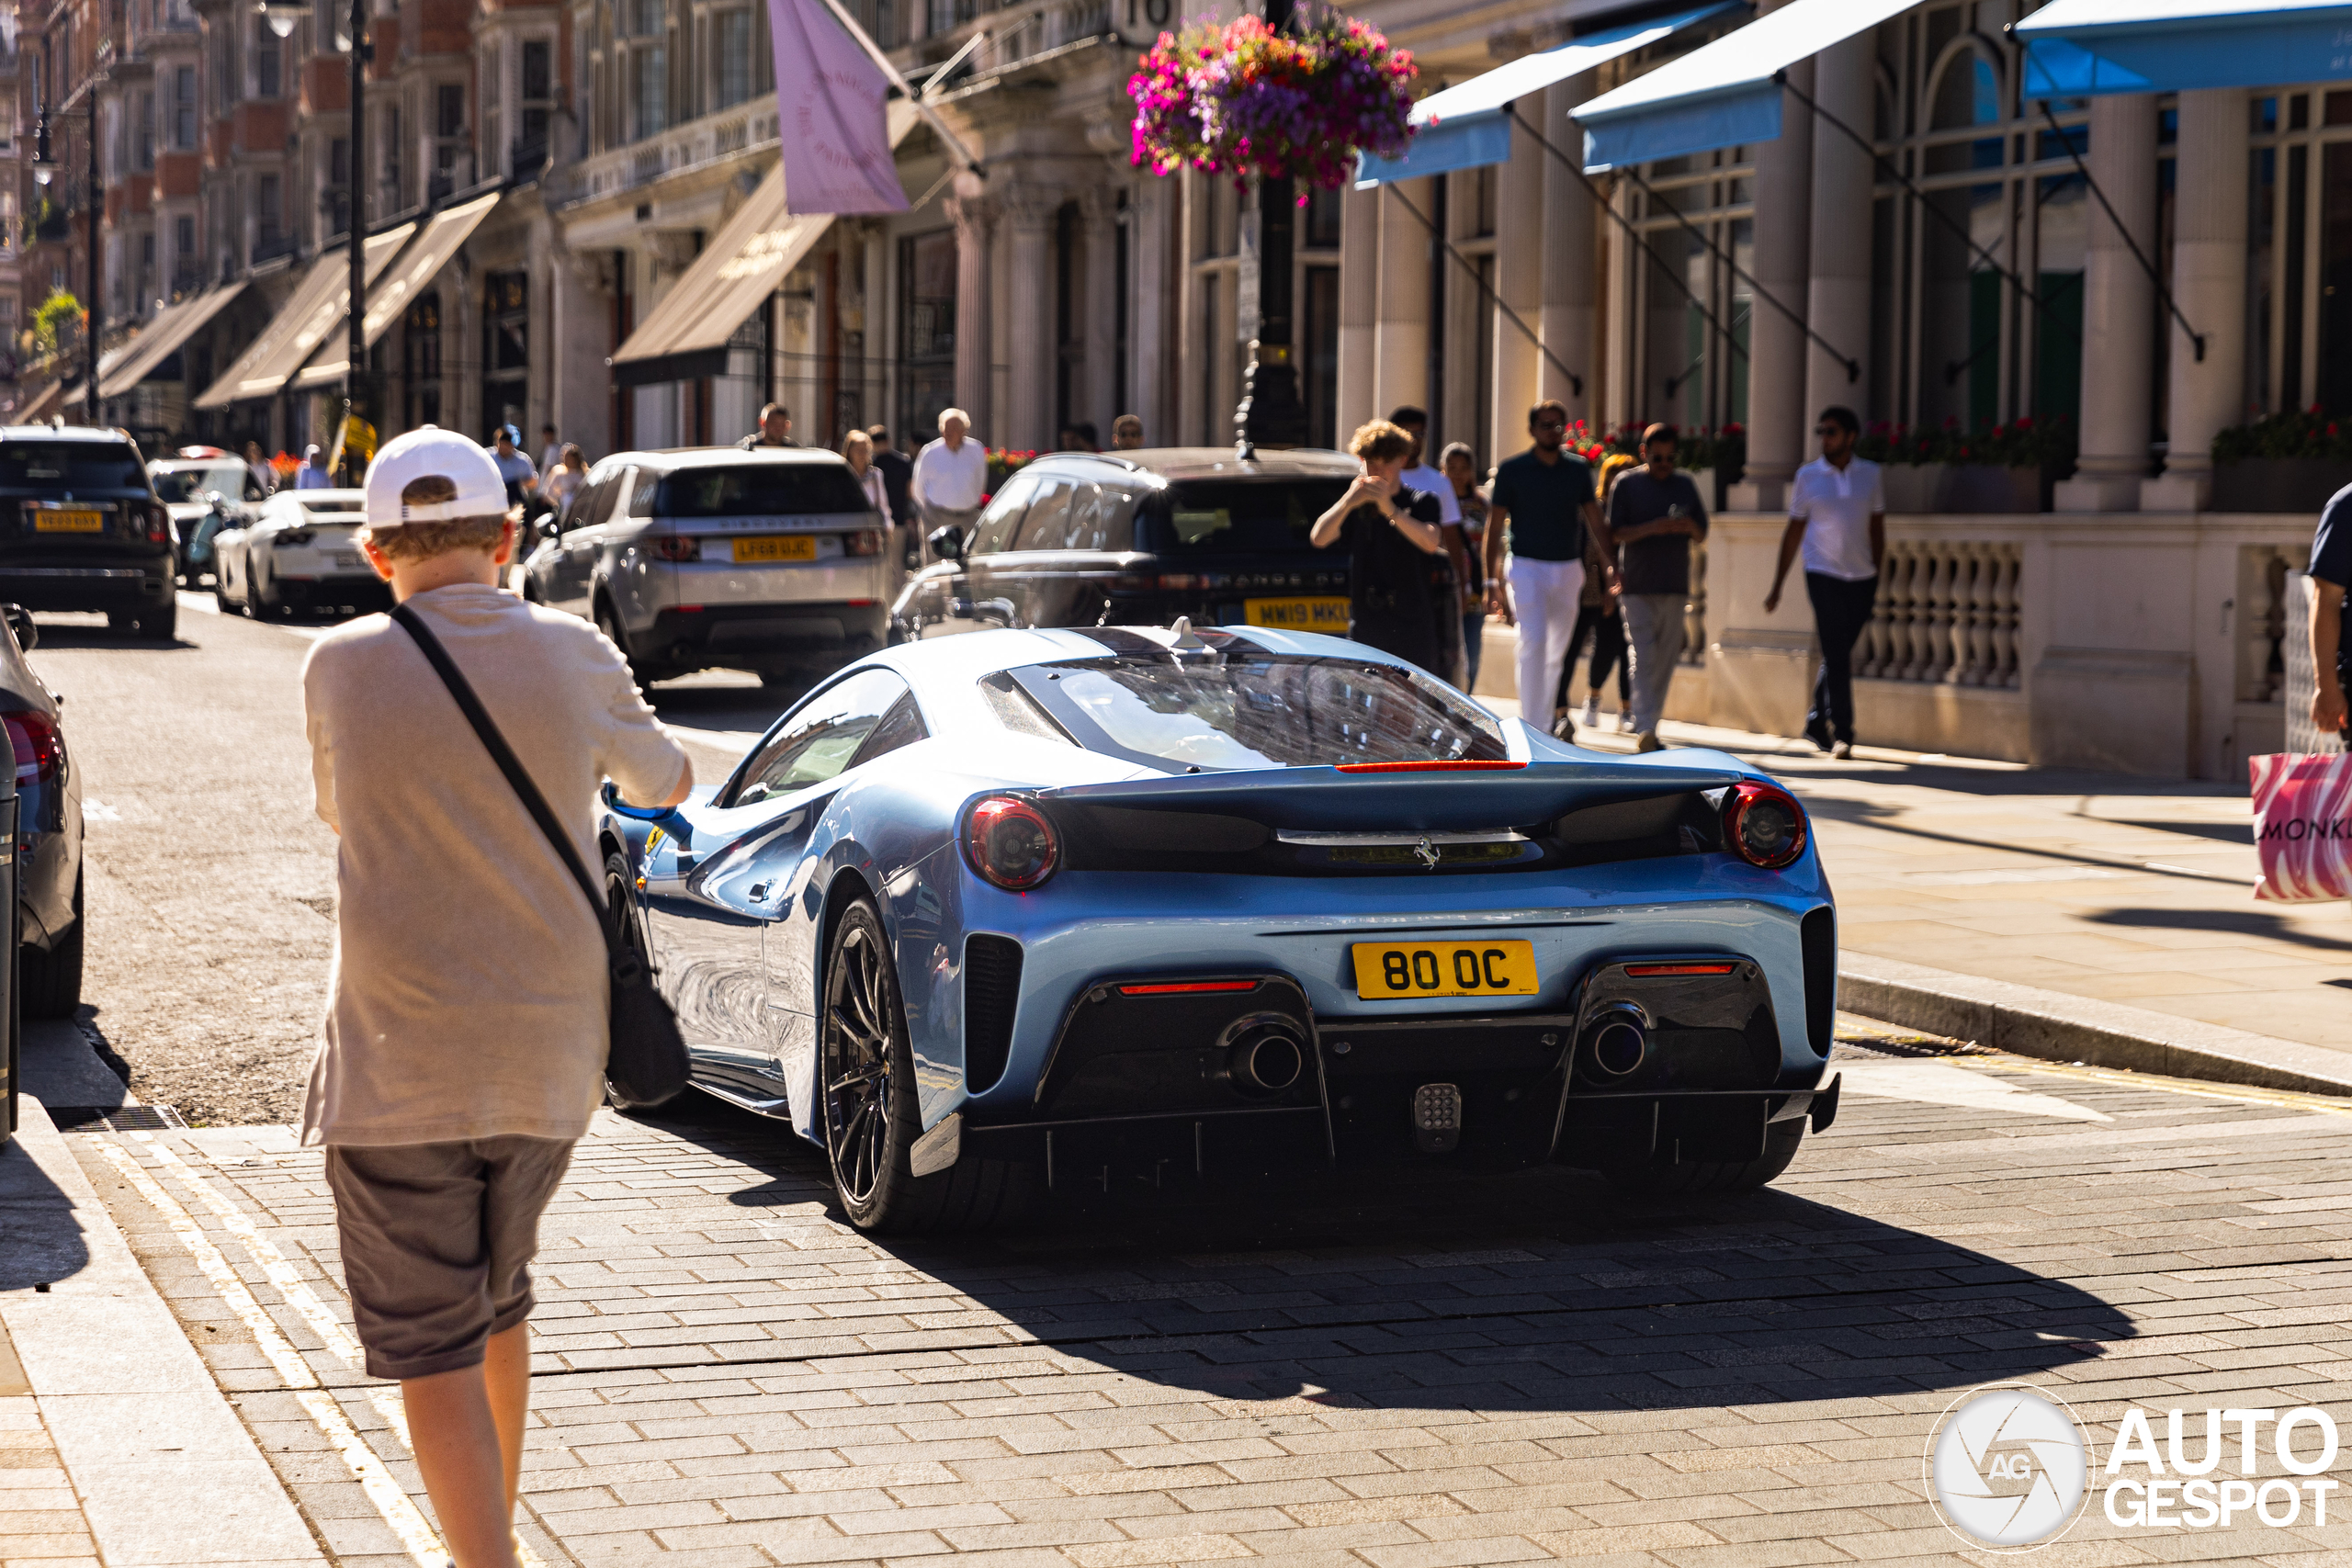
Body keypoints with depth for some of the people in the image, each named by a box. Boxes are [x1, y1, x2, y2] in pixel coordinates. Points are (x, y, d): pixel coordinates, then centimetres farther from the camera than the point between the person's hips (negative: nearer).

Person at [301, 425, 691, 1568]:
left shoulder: (342, 666, -7)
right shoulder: (574, 657, -3)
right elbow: (663, 781, 16)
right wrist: (627, 749, 39)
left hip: (397, 1066, -4)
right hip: (549, 1051, 4)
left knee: (430, 1347, 0)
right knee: (498, 1303, 24)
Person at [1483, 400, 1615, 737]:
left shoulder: (1578, 469, 8)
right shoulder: (1513, 470, -3)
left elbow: (1595, 522, 11)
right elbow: (1495, 527, -2)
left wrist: (1611, 564, -2)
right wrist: (1493, 581, -8)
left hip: (1569, 569, 4)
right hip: (1528, 567, -4)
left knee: (1557, 652, 10)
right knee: (1534, 644, -15)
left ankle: (1545, 719, 21)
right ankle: (1531, 728, -16)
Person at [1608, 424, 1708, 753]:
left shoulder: (1684, 485, 14)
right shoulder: (1627, 483, 2)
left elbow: (1702, 532, 15)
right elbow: (1614, 533, -4)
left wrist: (1689, 526, -8)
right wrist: (1652, 528, -18)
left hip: (1675, 586, 4)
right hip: (1637, 586, -4)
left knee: (1666, 658, 5)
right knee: (1643, 657, -13)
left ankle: (1646, 722, 15)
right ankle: (1645, 728, -19)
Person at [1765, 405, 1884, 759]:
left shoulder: (1870, 474, 6)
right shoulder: (1808, 476, 2)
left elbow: (1877, 529, 12)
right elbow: (1794, 532, 6)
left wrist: (1879, 580, 8)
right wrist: (1777, 587, 5)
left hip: (1862, 577, 2)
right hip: (1823, 574, -2)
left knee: (1839, 654, 7)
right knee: (1837, 656, -9)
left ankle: (1816, 724, 22)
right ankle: (1843, 735, -5)